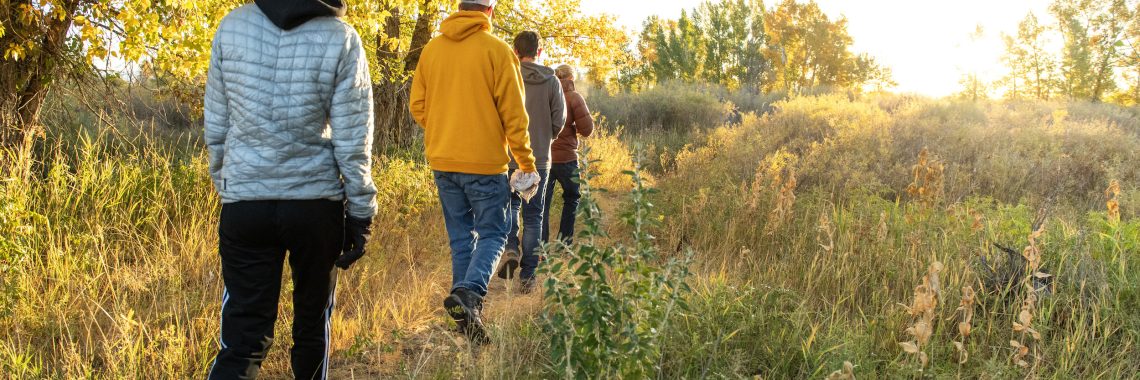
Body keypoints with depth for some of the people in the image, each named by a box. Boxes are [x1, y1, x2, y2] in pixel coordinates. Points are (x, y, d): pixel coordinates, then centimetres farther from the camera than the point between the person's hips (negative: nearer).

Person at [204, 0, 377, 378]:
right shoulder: (341, 39, -8)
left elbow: (215, 126, 6)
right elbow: (352, 141, -7)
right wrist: (361, 212, 2)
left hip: (244, 203, 1)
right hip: (317, 204, -1)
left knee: (243, 338, 4)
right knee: (313, 322, 19)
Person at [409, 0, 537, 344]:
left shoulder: (432, 48, 5)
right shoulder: (496, 49, -9)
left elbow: (417, 105, 9)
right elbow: (513, 113, -8)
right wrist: (526, 163, 0)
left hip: (442, 161, 5)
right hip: (485, 161, -5)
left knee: (460, 236, 14)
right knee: (492, 234, 5)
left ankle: (468, 314, 15)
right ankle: (469, 293, -19)